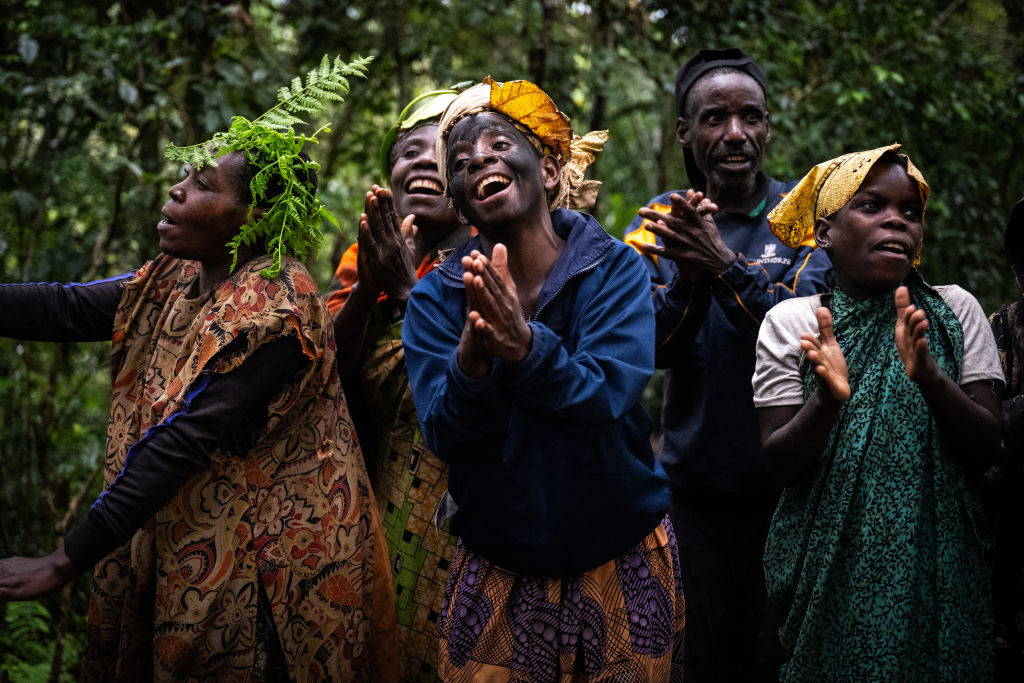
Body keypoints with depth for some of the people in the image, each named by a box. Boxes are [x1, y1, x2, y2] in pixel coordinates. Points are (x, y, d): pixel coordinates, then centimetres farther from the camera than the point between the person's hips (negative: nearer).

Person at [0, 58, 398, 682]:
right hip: (176, 544, 8)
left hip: (259, 568, -8)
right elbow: (66, 309, 0)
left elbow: (181, 443, -26)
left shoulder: (274, 309, -23)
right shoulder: (179, 279, 4)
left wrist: (67, 562, -25)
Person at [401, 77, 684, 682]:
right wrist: (471, 360, -36)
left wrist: (525, 346, -41)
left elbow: (605, 400, -24)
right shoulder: (437, 298, -6)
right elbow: (448, 437, -16)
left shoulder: (614, 269, -10)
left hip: (622, 567, -1)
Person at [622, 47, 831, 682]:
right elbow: (650, 345, -10)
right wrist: (687, 277, -29)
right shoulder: (661, 221, 1)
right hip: (694, 482, 1)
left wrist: (725, 264, -32)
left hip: (786, 484, -1)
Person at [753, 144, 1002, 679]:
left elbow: (985, 451, -7)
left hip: (936, 569, 1)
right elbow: (781, 465, -6)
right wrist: (828, 400, -25)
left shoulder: (955, 311, 0)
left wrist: (930, 378, -24)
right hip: (828, 570, -1)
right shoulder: (790, 322, -3)